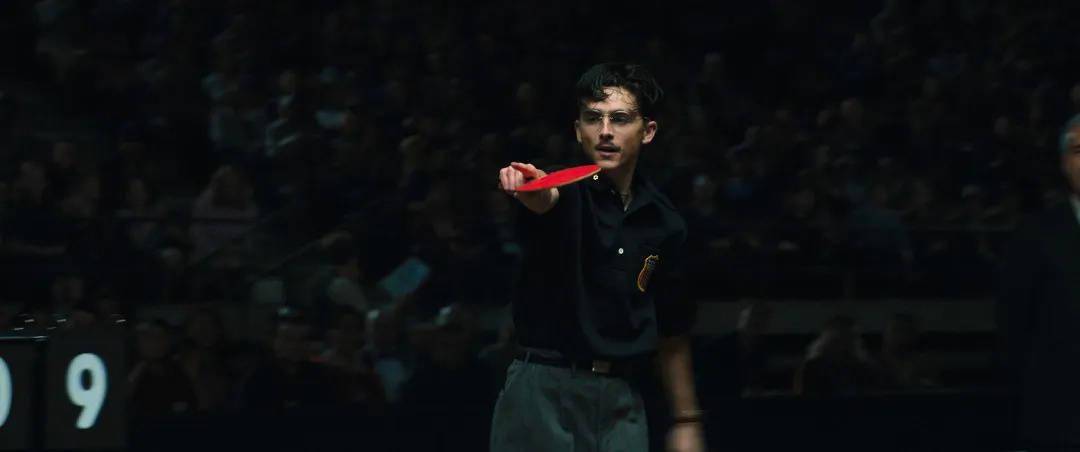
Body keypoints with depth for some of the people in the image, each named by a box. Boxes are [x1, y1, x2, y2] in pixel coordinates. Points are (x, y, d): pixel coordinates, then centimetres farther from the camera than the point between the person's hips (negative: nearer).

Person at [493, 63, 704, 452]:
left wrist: (685, 421, 17)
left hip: (622, 403, 3)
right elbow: (544, 200, -30)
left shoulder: (665, 223, 9)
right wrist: (528, 188, -54)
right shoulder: (566, 191, -3)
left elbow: (672, 332, 17)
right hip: (542, 393, -3)